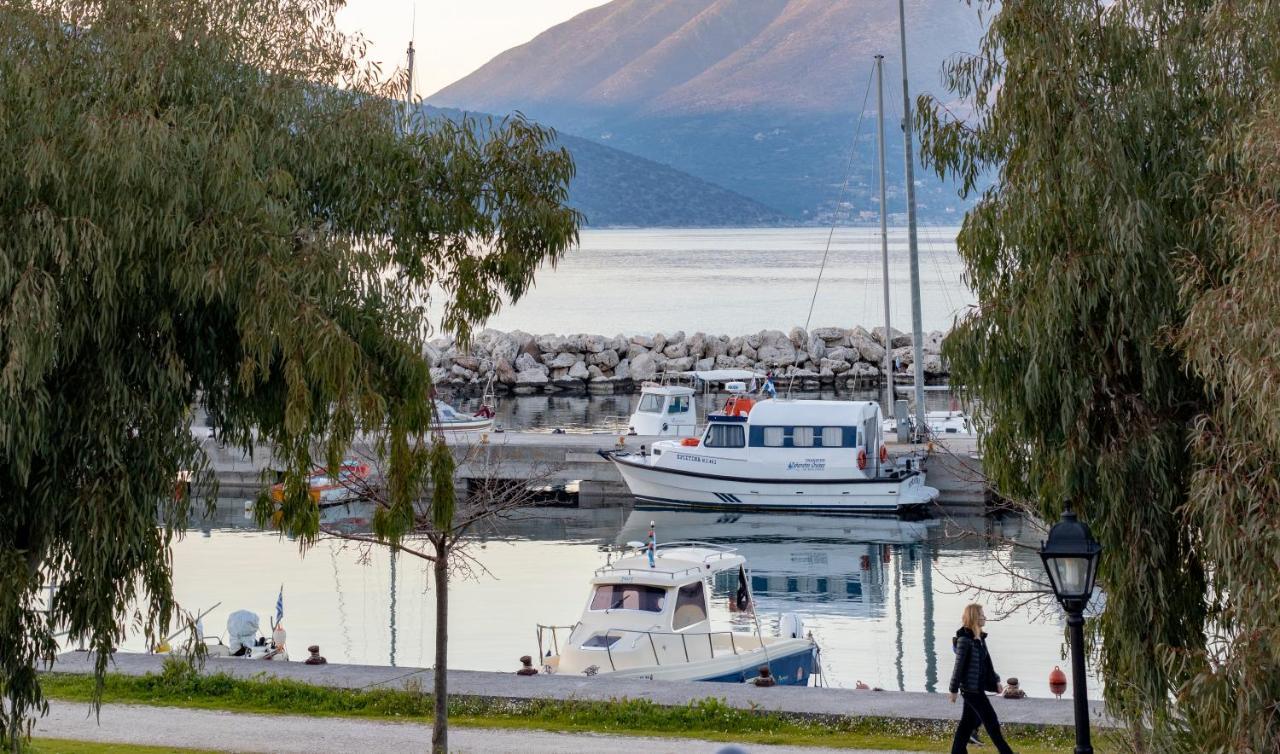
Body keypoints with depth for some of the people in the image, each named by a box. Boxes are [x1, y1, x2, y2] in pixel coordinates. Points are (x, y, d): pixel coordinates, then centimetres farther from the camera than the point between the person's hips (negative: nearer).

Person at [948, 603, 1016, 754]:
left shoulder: (980, 637, 10)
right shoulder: (965, 639, -16)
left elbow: (987, 662, 17)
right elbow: (959, 665, -14)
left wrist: (996, 681, 14)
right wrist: (953, 689, -11)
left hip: (978, 687, 8)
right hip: (971, 687, -8)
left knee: (968, 721, 11)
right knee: (991, 720, -3)